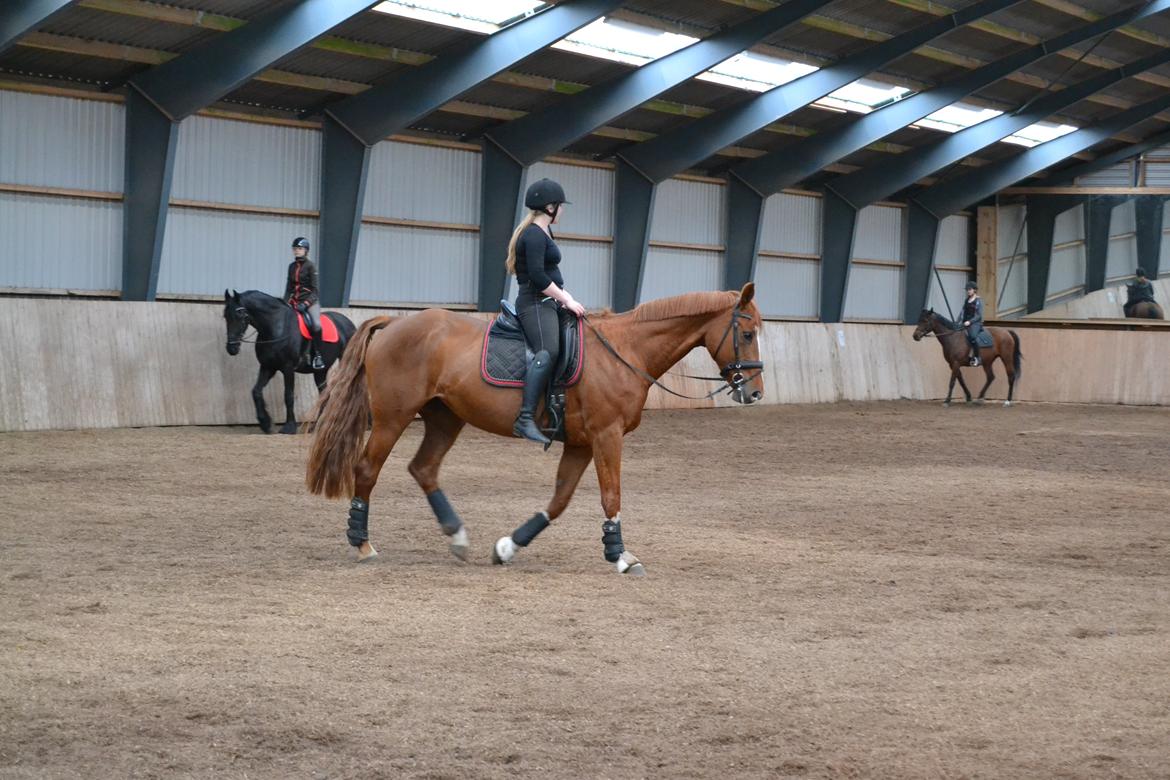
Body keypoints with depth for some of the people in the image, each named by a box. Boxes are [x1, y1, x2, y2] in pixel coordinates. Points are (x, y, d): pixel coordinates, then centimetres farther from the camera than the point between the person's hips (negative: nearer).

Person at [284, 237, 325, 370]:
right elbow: (289, 287, 17)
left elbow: (314, 289, -7)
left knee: (316, 324, -30)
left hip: (310, 300, -6)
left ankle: (317, 356, -22)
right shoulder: (292, 266, 13)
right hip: (294, 302, 6)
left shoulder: (310, 266, -3)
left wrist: (305, 303, -18)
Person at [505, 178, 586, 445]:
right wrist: (567, 300, -16)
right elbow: (537, 276, -21)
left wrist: (565, 297, 17)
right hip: (535, 303, -11)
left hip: (547, 304, 11)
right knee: (548, 352, -29)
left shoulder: (543, 232, 20)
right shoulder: (534, 235, -12)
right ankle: (525, 419, -38)